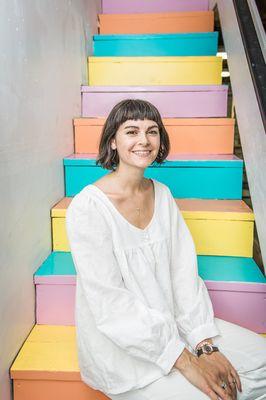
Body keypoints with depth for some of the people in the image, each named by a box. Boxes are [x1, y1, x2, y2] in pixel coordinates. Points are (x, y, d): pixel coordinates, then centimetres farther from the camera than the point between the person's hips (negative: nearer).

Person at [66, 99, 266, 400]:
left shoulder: (162, 194, 3)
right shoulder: (87, 207, -18)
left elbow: (183, 272, -1)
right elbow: (110, 303, -21)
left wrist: (205, 344, -11)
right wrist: (185, 361, -21)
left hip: (171, 322, 6)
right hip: (118, 344, -6)